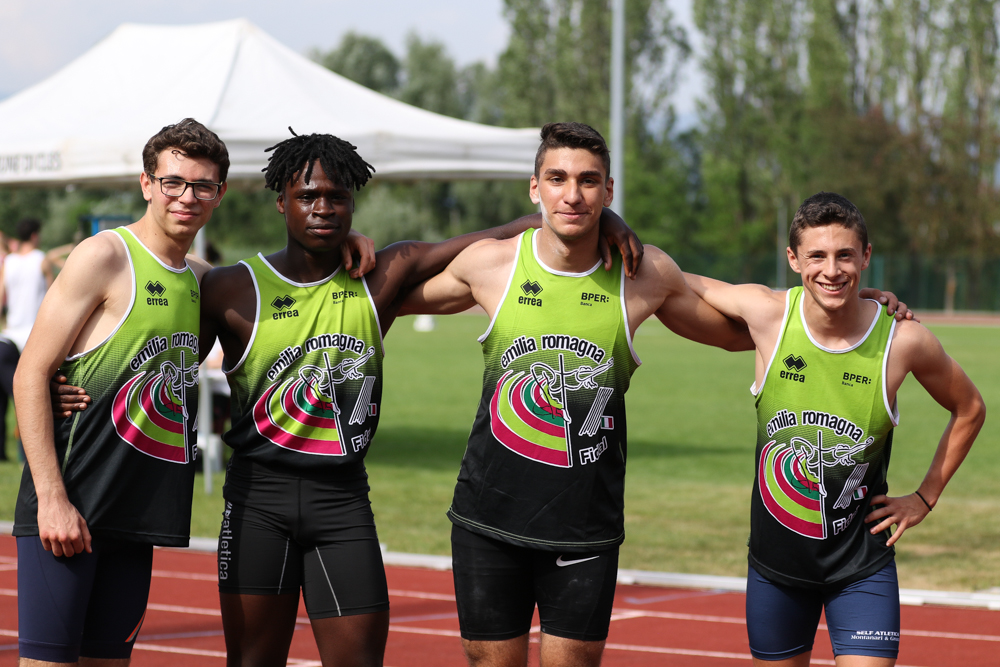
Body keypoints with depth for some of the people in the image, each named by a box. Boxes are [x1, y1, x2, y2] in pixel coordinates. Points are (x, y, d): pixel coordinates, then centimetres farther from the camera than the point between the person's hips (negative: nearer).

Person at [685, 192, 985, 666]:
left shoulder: (903, 340, -13)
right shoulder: (767, 314, -12)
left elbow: (969, 409, 6)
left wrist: (925, 497, 5)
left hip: (862, 567, -2)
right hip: (775, 558, 2)